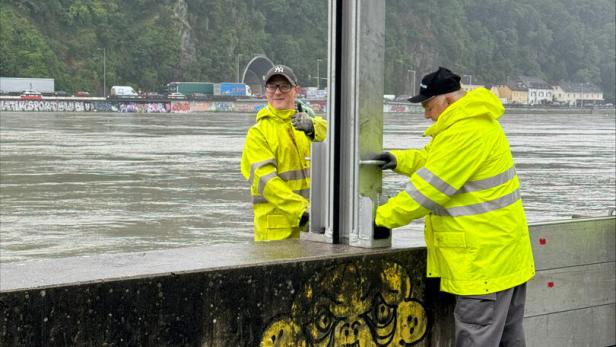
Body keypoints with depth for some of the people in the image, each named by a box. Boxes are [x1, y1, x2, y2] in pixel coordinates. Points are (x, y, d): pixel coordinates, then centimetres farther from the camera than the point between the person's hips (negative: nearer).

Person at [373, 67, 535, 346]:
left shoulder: (467, 133, -21)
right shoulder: (477, 122, 13)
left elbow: (429, 188, -20)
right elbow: (431, 159, 19)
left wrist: (383, 218, -12)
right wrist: (398, 159, 1)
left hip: (485, 259, -11)